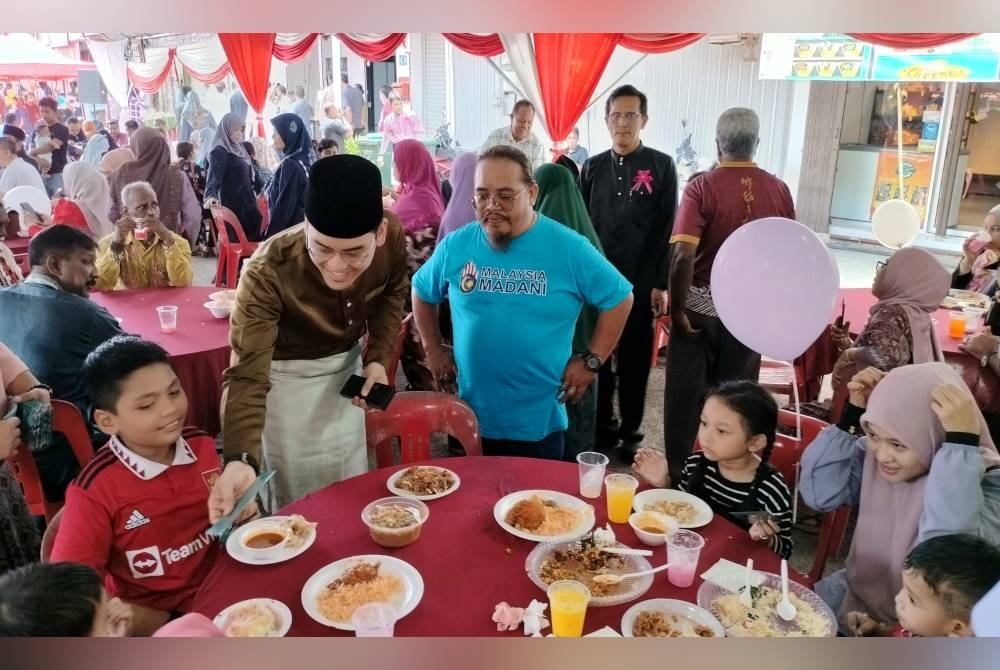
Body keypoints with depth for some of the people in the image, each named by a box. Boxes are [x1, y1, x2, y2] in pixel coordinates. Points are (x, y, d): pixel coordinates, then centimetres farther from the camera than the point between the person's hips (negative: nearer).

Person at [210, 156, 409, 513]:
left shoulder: (392, 234, -23)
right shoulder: (269, 272, -36)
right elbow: (247, 373, -37)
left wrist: (378, 357, -10)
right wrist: (240, 459, -52)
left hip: (347, 363, 4)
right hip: (287, 373, -4)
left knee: (353, 488, 19)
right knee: (300, 499, 6)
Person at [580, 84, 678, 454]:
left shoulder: (661, 166, 0)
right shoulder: (592, 167, 8)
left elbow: (667, 229, -3)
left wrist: (661, 283, -7)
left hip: (640, 283, -2)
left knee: (635, 360, 7)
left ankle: (630, 432, 21)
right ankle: (602, 427, 24)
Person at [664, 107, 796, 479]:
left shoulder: (701, 186, -13)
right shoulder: (779, 189, -1)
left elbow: (683, 255, -22)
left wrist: (677, 309, -13)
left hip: (701, 305, -3)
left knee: (686, 394, 10)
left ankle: (679, 472, 20)